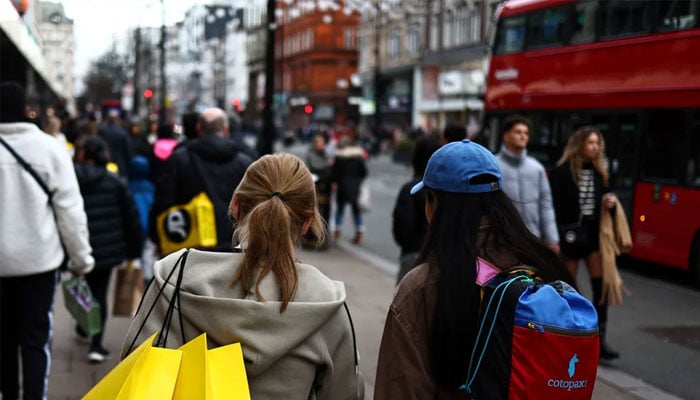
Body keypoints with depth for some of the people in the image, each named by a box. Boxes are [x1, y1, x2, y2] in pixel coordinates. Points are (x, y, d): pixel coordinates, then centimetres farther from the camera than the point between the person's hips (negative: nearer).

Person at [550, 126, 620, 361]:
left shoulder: (599, 171, 10)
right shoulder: (562, 172, -7)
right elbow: (556, 207, -11)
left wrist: (610, 202, -4)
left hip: (594, 233, 5)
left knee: (601, 286, -3)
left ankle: (599, 340, 2)